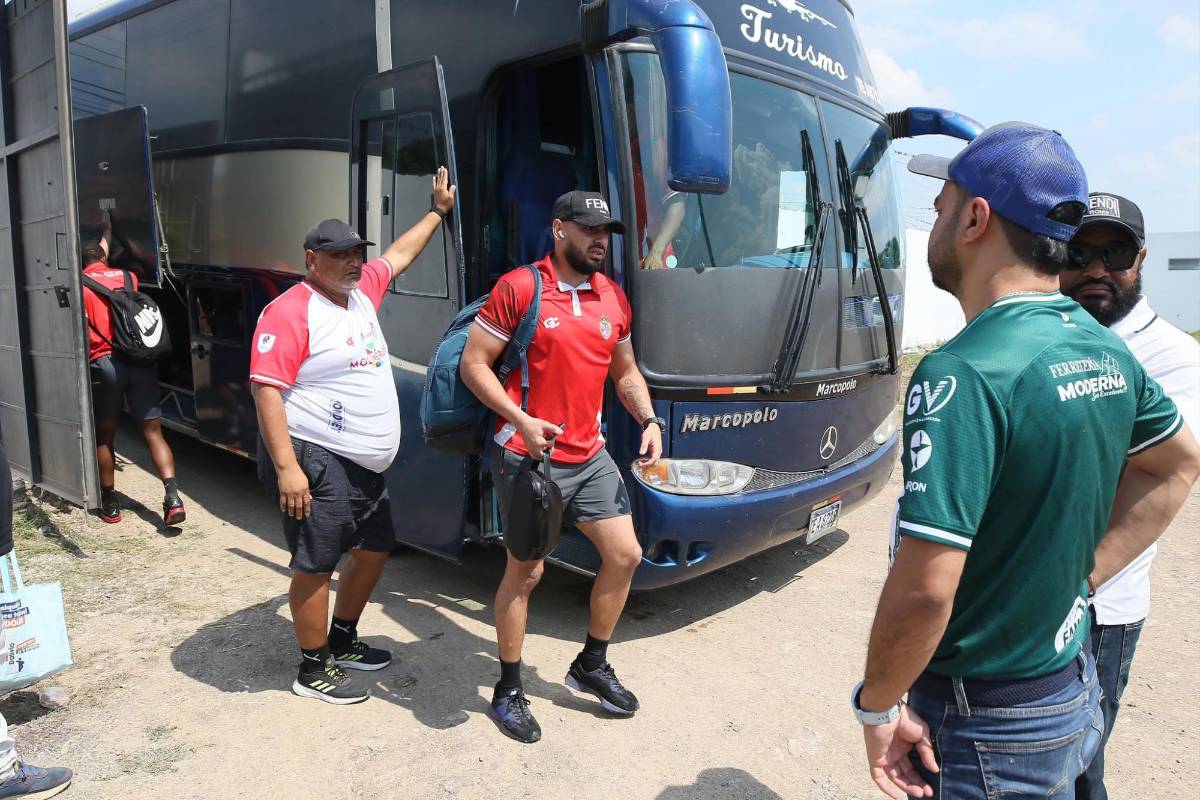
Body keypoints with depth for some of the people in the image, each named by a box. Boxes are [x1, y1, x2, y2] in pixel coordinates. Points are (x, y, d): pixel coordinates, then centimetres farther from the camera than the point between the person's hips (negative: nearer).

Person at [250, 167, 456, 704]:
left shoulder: (362, 291, 11)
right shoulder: (291, 311, -15)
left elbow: (399, 254, 29)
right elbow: (266, 389, -20)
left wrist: (438, 211, 35)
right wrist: (286, 467, -26)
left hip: (364, 465, 10)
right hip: (316, 462, -9)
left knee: (376, 548, 18)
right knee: (316, 565, 0)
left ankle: (343, 642, 37)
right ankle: (313, 670, 18)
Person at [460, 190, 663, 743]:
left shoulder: (613, 298, 9)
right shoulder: (519, 289, -10)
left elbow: (625, 371, 19)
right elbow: (473, 363, -9)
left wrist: (649, 419, 2)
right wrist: (521, 420, -20)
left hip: (589, 456, 7)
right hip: (529, 457, -6)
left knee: (625, 555, 9)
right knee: (526, 571, 3)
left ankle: (591, 666, 32)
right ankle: (508, 691, 24)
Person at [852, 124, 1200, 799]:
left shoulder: (965, 375, -29)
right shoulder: (1106, 351, -1)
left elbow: (925, 589, -31)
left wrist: (877, 705, -14)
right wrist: (1080, 577, 11)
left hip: (988, 727, -8)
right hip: (1076, 690, 8)